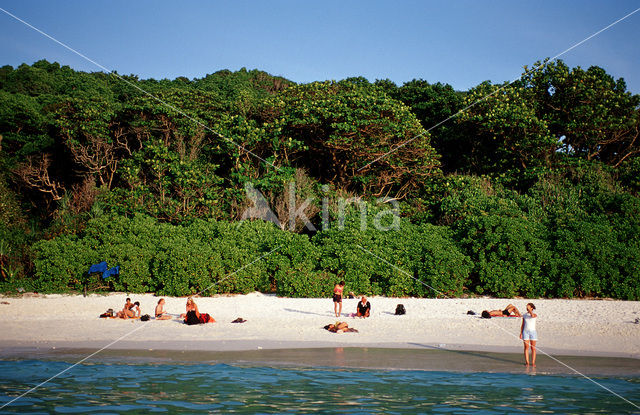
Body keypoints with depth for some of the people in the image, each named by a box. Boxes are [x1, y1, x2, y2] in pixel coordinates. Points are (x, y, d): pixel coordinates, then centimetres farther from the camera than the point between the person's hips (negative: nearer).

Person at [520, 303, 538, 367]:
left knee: (533, 348, -2)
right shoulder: (524, 315, 9)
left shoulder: (535, 315, 0)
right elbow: (522, 325, 12)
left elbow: (532, 316, -26)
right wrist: (521, 333, 6)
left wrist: (529, 309, -18)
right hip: (525, 332, 2)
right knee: (526, 347, -3)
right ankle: (527, 362, -2)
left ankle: (533, 362, -1)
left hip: (533, 331, -2)